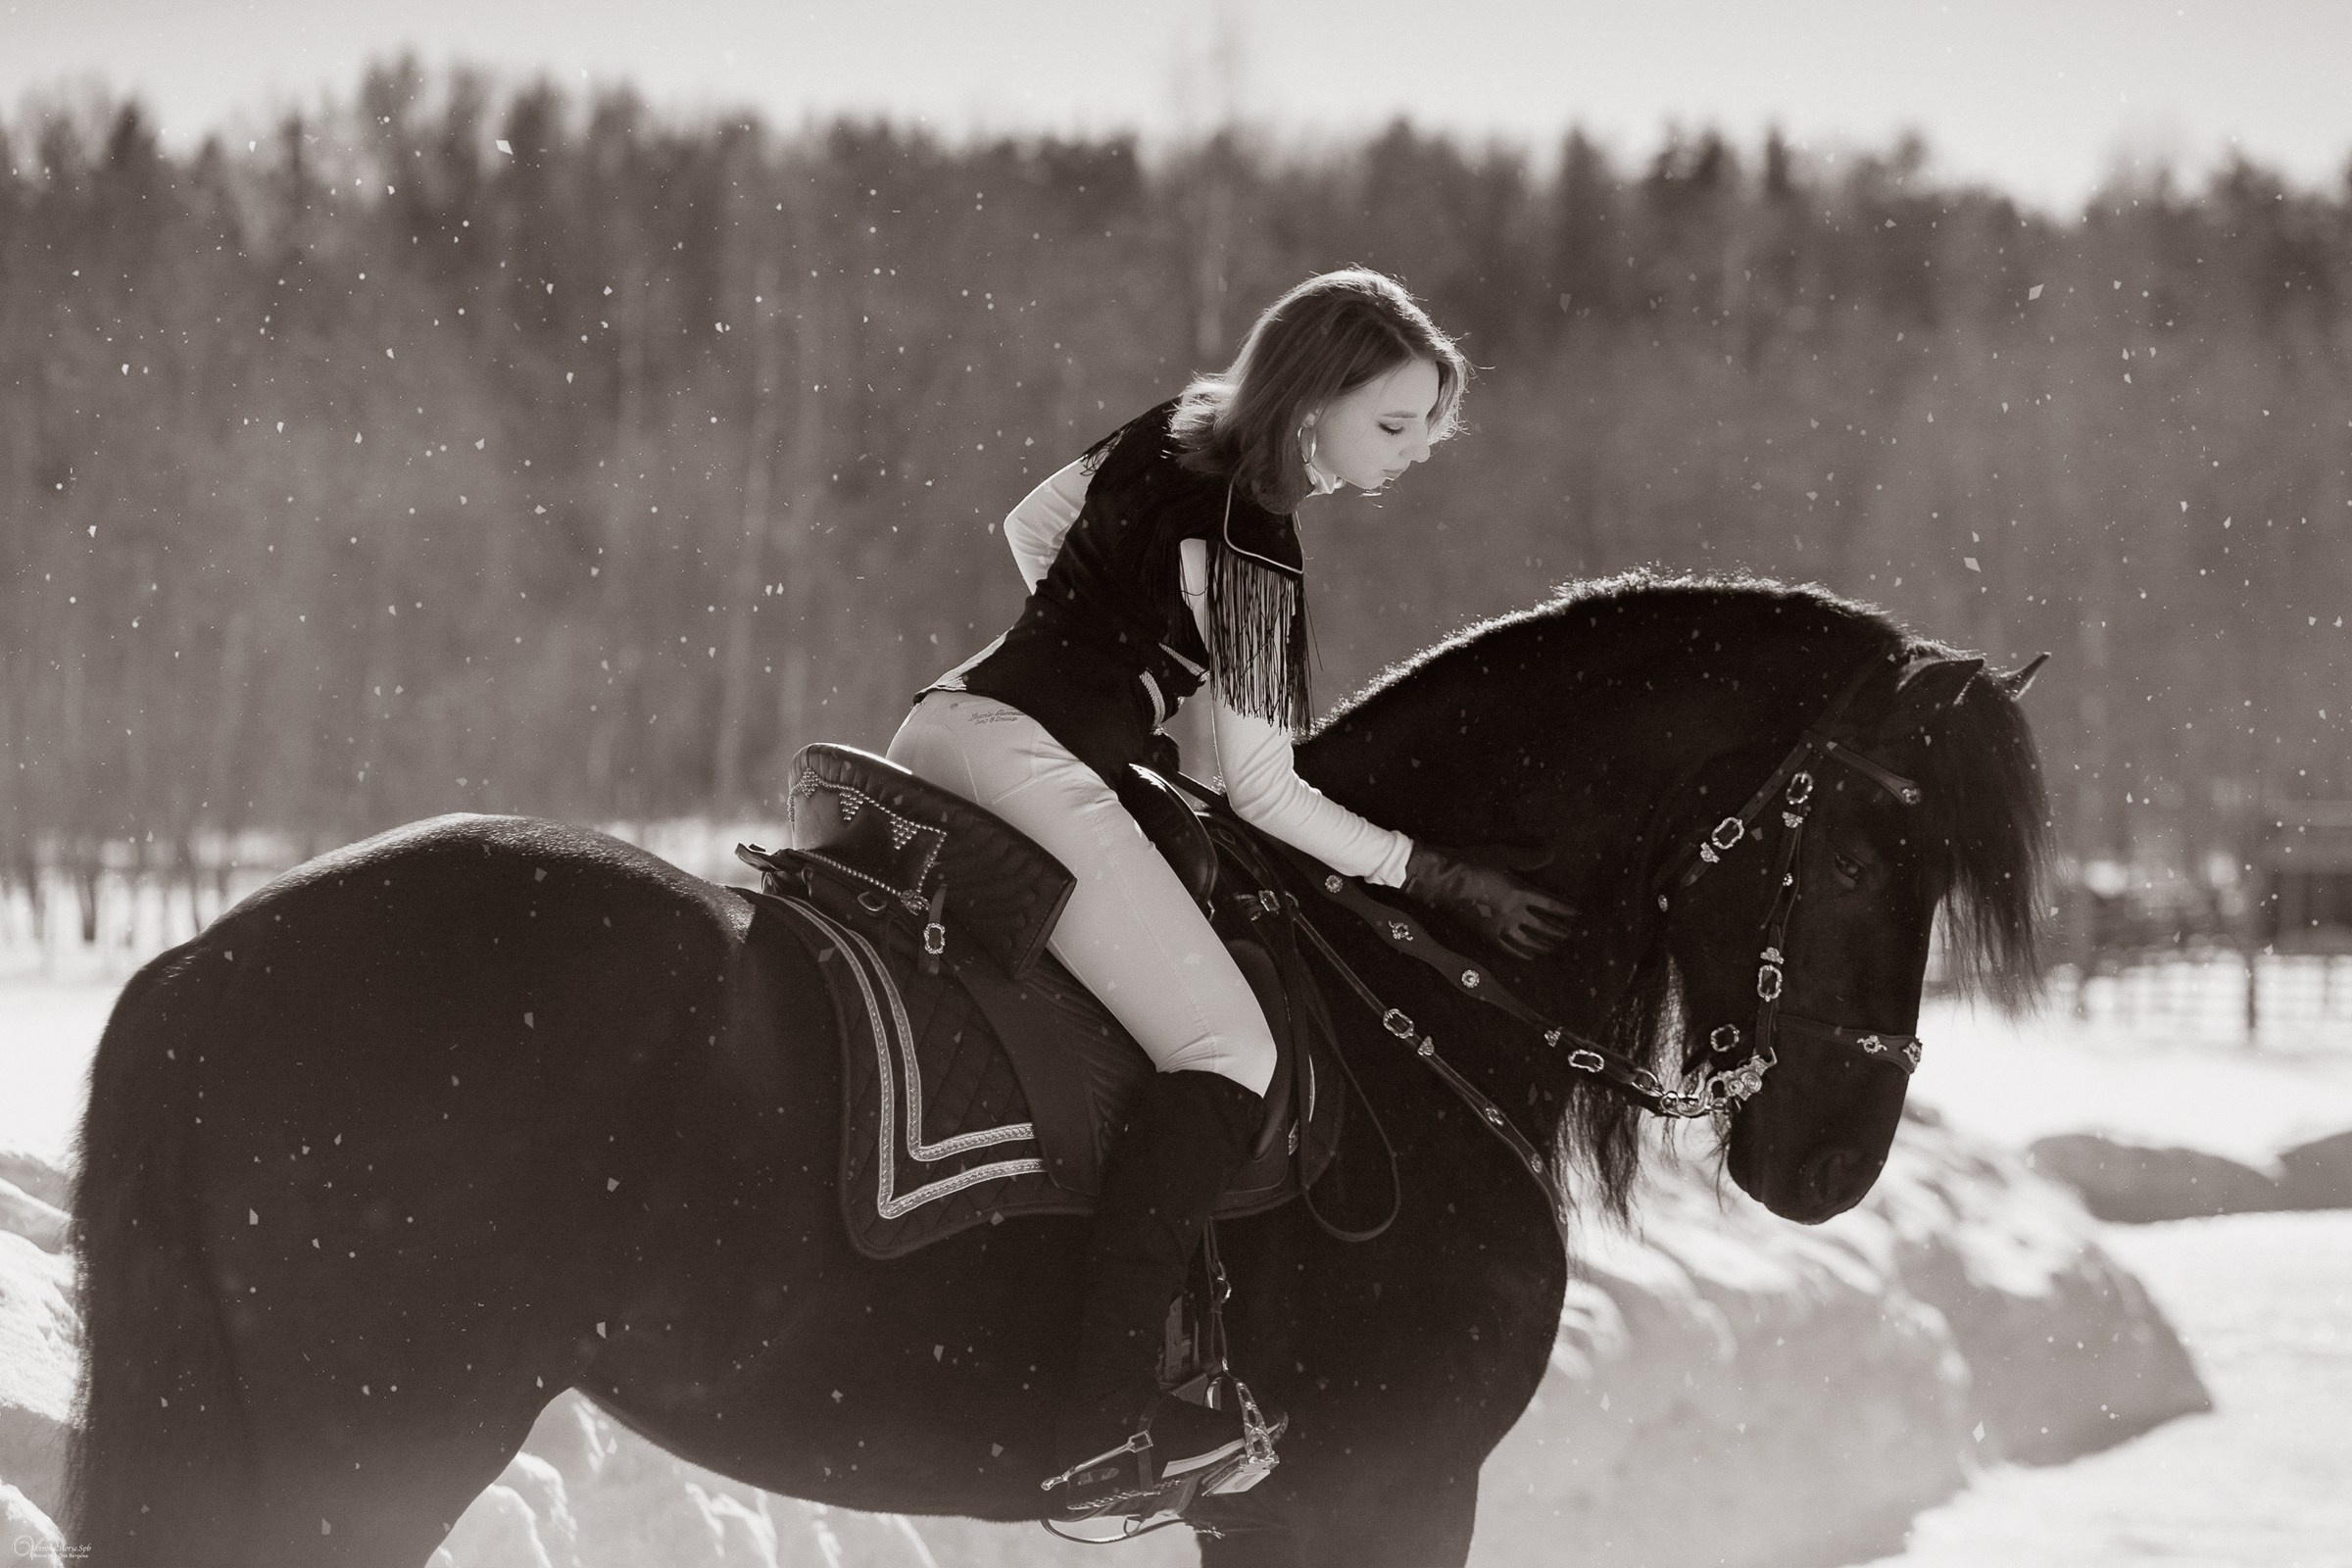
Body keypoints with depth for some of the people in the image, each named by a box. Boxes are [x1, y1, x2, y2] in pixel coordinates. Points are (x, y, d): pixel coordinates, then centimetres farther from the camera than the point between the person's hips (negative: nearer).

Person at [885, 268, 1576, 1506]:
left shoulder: (1172, 434, 11)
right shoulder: (1254, 547, -13)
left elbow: (1030, 530, 27)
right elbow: (1263, 794, -9)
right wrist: (1444, 882, -3)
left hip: (948, 719, 10)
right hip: (1034, 770, -10)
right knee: (1227, 1054, -14)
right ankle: (1107, 1411, -21)